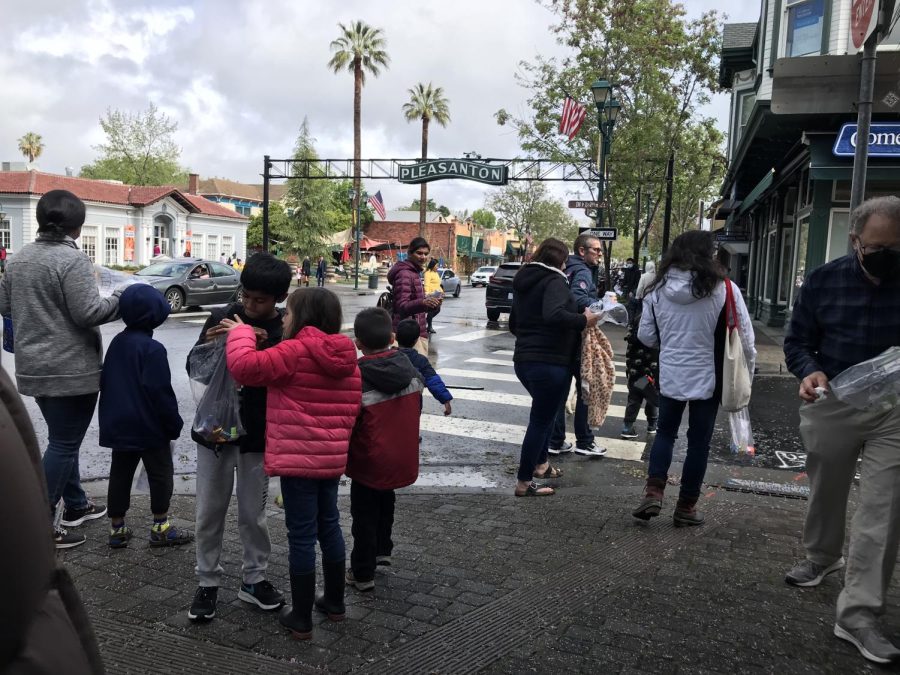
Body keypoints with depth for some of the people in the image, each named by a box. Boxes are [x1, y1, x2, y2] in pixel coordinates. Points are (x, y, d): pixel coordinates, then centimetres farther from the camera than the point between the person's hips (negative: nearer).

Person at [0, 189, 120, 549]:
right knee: (63, 444, 2)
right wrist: (122, 298, -7)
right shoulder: (72, 259, -18)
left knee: (62, 438, 21)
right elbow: (89, 313, -21)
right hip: (70, 369, -8)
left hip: (33, 368, 8)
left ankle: (75, 505, 34)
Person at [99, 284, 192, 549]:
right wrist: (174, 423, -10)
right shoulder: (152, 348, -18)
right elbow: (160, 392, -20)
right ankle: (160, 528, 11)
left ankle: (117, 528, 20)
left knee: (120, 474, 13)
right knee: (161, 474, 5)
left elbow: (106, 382, 15)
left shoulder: (116, 342, 7)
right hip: (149, 426, -7)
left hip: (118, 425, 7)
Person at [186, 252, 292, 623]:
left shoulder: (286, 331, -9)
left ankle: (254, 579, 29)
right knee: (209, 512, 10)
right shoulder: (221, 317, -3)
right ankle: (208, 582, 27)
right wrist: (207, 345, -18)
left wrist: (265, 347, -26)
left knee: (252, 514, 11)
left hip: (257, 435, -2)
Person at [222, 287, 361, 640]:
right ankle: (335, 601, 34)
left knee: (302, 534, 2)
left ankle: (301, 619, 14)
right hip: (332, 457, 7)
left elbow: (245, 366, -21)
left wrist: (240, 333, -5)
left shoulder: (295, 352, -16)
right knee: (329, 525, 21)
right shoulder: (346, 357, 6)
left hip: (297, 458, -7)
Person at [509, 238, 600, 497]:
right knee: (541, 420, 0)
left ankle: (540, 464, 36)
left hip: (523, 360, 9)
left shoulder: (524, 281, 14)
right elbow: (554, 315, -32)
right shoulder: (554, 281, -12)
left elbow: (513, 323, 23)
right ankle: (524, 483, 6)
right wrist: (583, 320, -20)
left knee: (543, 412, 27)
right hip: (551, 363, -9)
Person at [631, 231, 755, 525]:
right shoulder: (723, 289, -13)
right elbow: (745, 339, -7)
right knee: (699, 441, 10)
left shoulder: (658, 288, -3)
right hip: (707, 377, -2)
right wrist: (746, 375, 7)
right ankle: (686, 507, 19)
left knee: (665, 431, 19)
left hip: (670, 375, 2)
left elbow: (645, 335, 4)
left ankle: (653, 493, 6)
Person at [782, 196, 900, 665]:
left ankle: (858, 616, 4)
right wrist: (810, 371, -19)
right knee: (825, 492, 19)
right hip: (831, 406, 1)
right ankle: (821, 556, 47)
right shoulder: (824, 281, -5)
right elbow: (797, 341, 2)